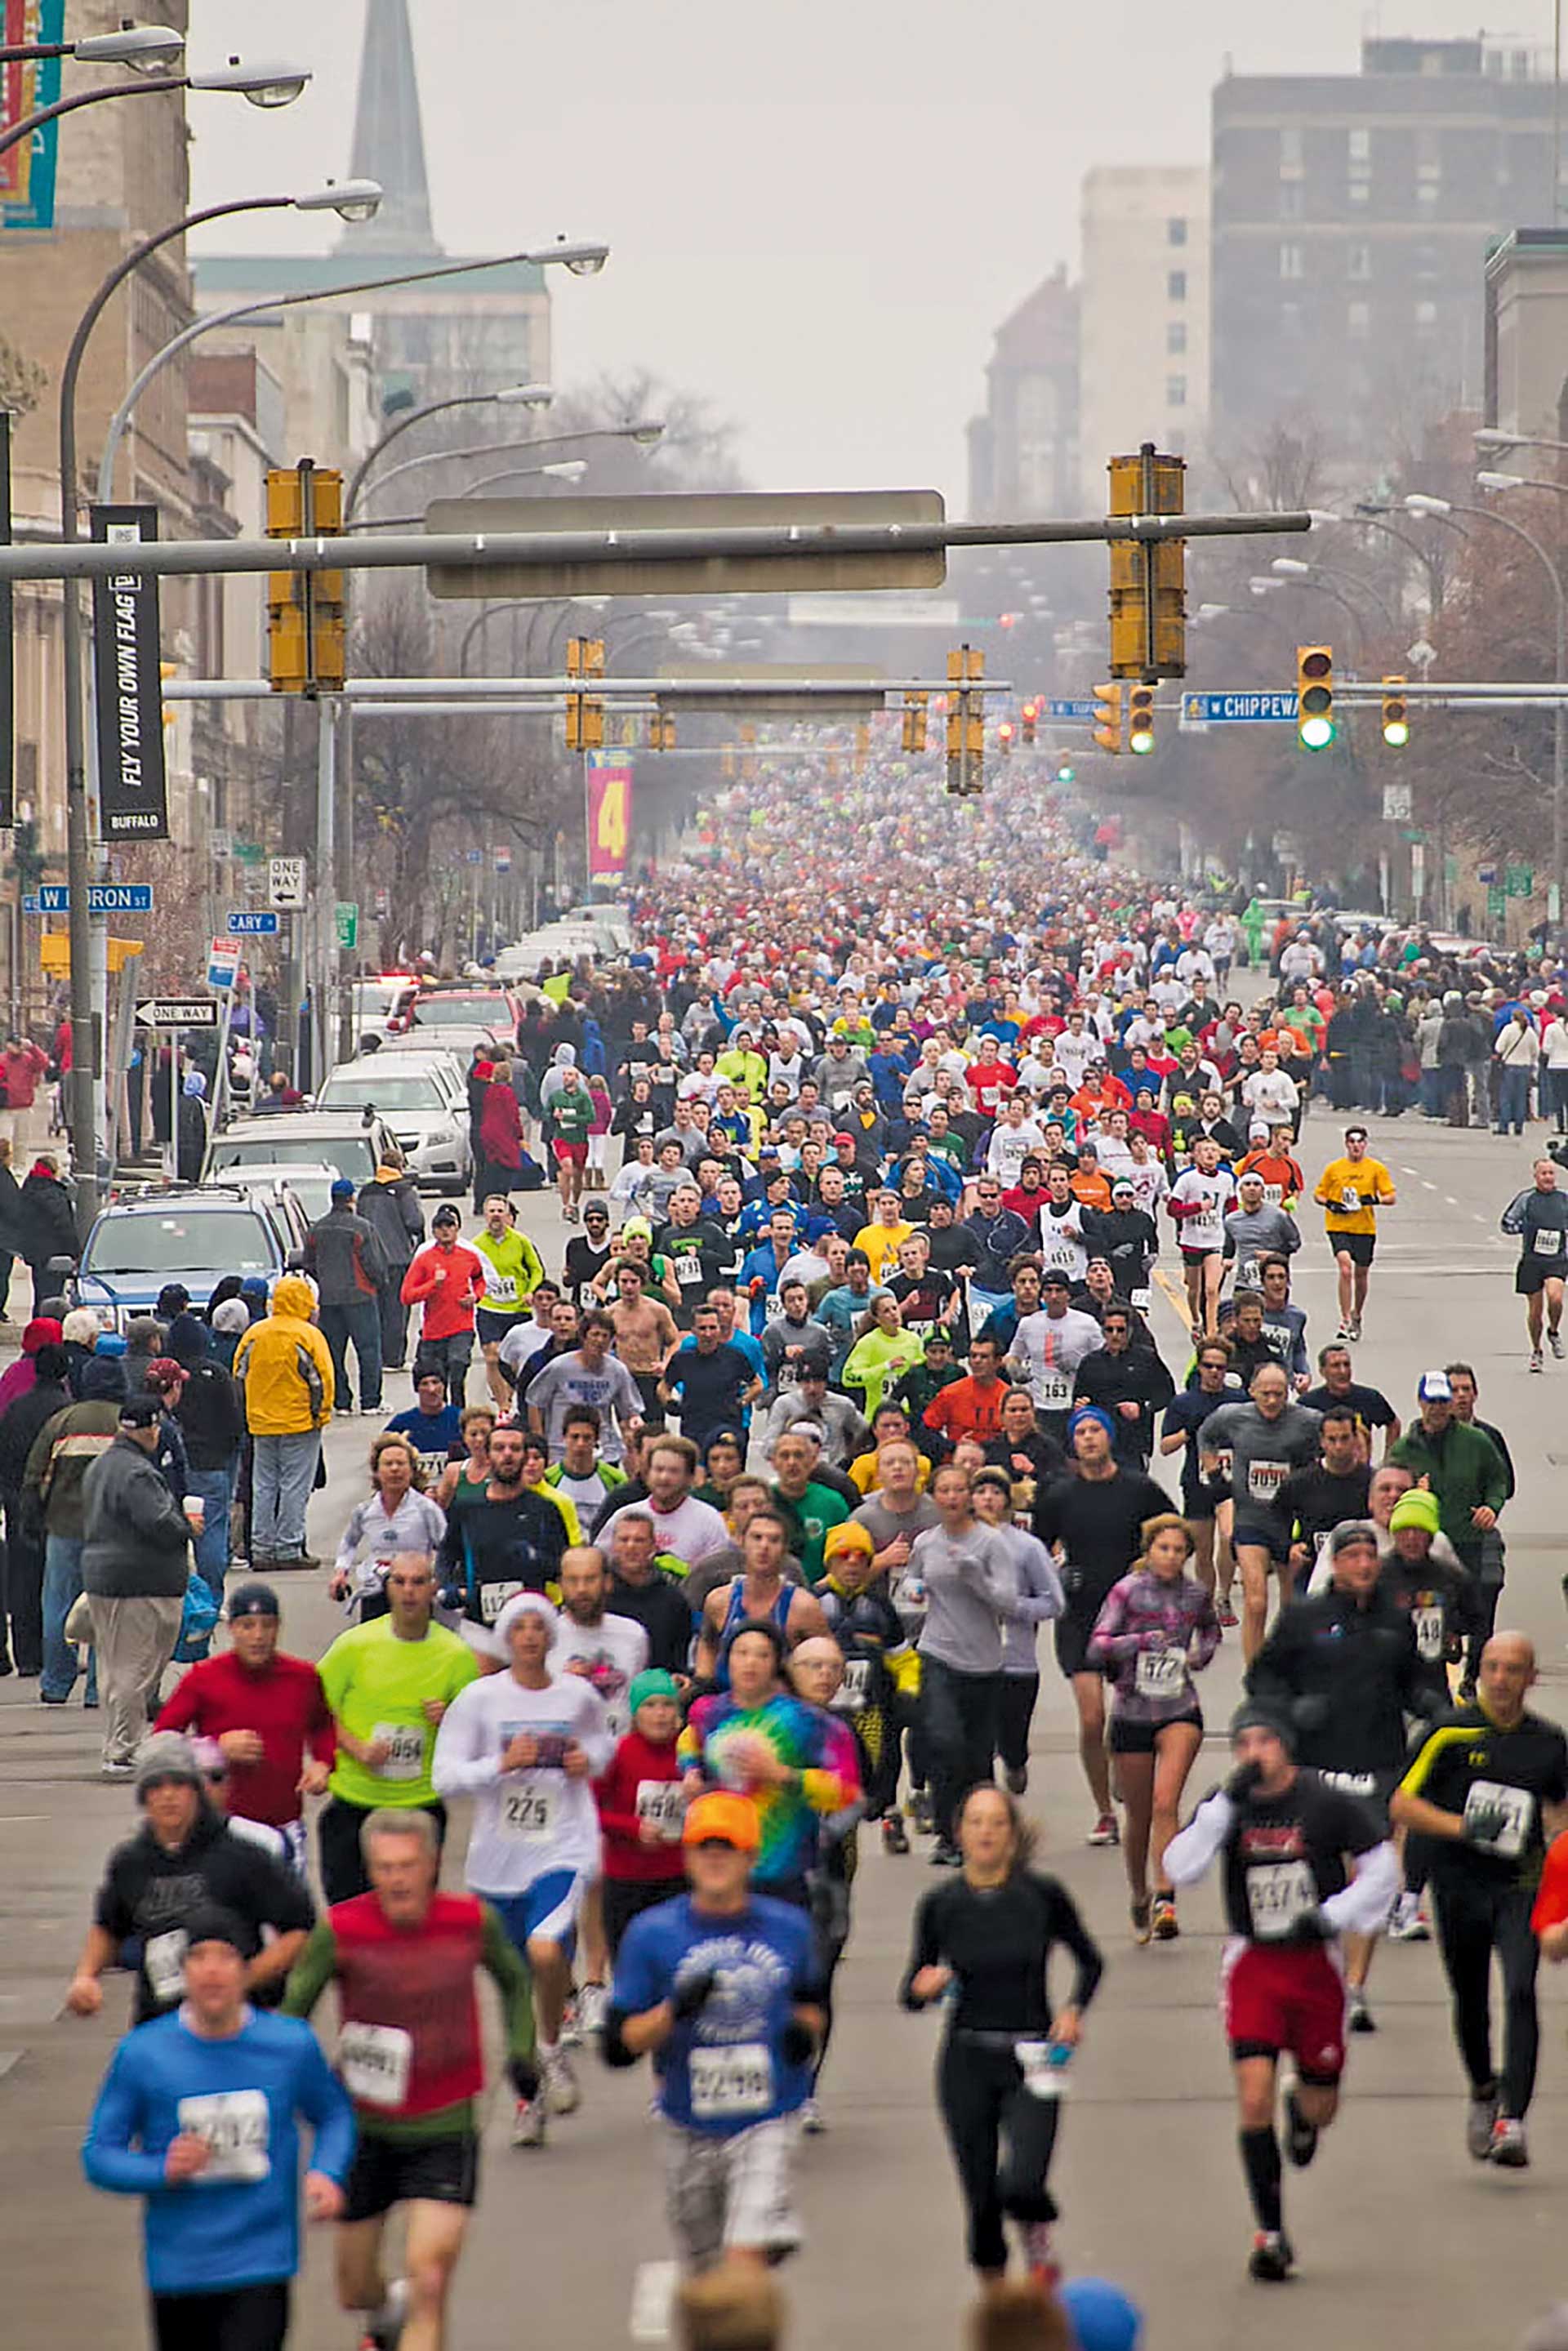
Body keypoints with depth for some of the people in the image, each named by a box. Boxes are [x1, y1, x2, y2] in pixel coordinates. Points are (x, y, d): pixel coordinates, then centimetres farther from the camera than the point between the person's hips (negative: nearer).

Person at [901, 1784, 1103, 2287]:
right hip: (966, 2061, 2)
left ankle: (1039, 2248, 12)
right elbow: (911, 1994, 8)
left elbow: (1090, 1962, 12)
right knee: (981, 2198, 1)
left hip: (1031, 2059, -2)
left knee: (1023, 2185, -20)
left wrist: (1074, 2010, -4)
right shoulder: (941, 1904, 0)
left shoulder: (1043, 1895, -3)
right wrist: (924, 1986, -14)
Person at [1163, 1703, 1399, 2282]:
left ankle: (1302, 2109, 49)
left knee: (1321, 2109, 9)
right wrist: (1229, 1799, -24)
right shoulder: (1226, 1806, -2)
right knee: (1254, 2099, -13)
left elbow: (1383, 1868, 0)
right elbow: (1180, 1868, -17)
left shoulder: (1326, 1804, -6)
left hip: (1315, 1964, 0)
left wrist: (1332, 1915, -12)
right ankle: (1271, 2235, -3)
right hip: (1252, 1965, 0)